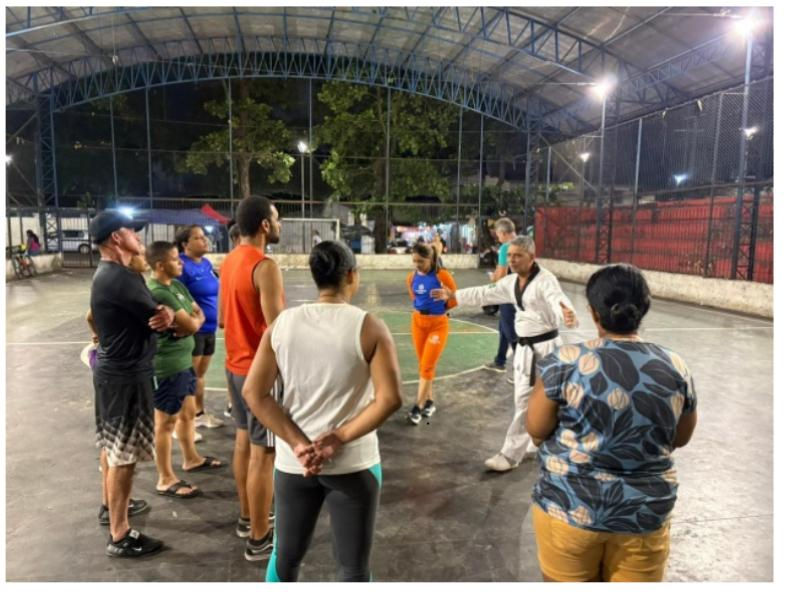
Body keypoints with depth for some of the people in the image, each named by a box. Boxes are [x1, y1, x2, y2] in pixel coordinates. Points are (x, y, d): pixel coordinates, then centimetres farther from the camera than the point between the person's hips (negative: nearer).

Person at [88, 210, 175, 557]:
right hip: (126, 374, -11)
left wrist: (164, 312, -15)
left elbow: (152, 312, 8)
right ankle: (119, 536, 9)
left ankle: (112, 506, 41)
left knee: (114, 448, 24)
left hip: (114, 368, 11)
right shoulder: (119, 278, -23)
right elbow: (161, 320, -19)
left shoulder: (109, 274, 11)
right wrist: (169, 314, 4)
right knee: (124, 455, -2)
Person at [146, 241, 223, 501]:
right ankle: (166, 480, 13)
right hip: (168, 365, -10)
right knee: (166, 421, 1)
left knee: (187, 413, 22)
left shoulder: (177, 285, 8)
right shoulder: (158, 293, -23)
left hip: (184, 360, 10)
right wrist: (193, 320, -1)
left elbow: (199, 314, 9)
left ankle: (191, 459, 40)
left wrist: (190, 321, -12)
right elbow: (191, 325, -24)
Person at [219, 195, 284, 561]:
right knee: (264, 453, 1)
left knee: (244, 442, 19)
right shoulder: (265, 267, -21)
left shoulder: (229, 262, 8)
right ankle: (259, 540, 12)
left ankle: (247, 519, 34)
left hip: (236, 365, 9)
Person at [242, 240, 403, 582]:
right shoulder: (369, 328, -10)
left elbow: (253, 392, -4)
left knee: (286, 558, 23)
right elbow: (390, 398, -18)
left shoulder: (282, 324, -1)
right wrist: (339, 439, -13)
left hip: (292, 462, 4)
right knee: (354, 569, 13)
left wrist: (298, 444, -8)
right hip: (352, 464, -3)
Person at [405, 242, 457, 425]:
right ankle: (429, 402, 25)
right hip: (418, 322, 5)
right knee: (422, 365, 11)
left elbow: (455, 298, -8)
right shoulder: (412, 277, -3)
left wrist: (440, 308, 1)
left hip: (438, 324, -5)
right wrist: (421, 307, 6)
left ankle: (418, 407, 4)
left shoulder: (441, 275, -18)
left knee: (428, 366, -3)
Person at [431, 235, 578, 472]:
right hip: (524, 347, 8)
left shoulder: (545, 279, -18)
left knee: (526, 401, -3)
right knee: (532, 400, 18)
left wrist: (568, 316, -59)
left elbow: (558, 301, -36)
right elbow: (484, 293, 18)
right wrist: (453, 295, 20)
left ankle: (510, 455, 7)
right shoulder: (511, 282, 8)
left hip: (544, 347, -8)